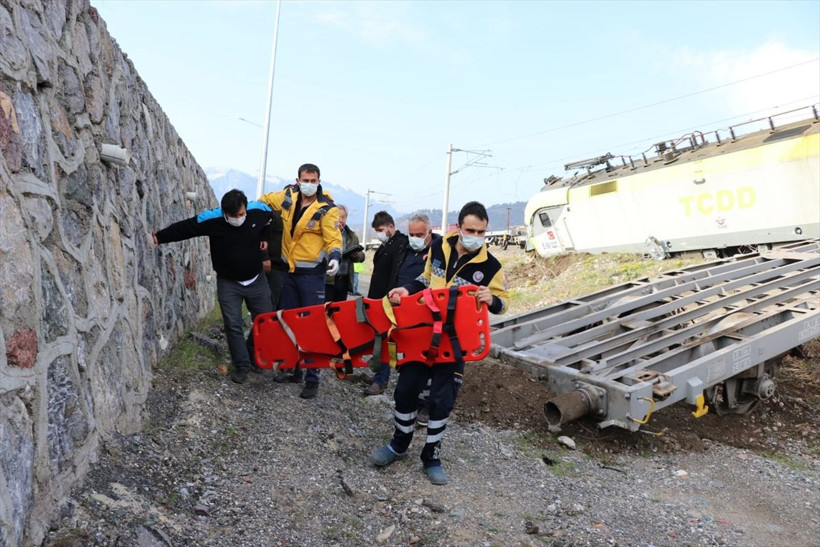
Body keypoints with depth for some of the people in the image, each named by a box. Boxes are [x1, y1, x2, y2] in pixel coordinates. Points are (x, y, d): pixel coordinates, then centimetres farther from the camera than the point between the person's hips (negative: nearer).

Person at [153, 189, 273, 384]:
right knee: (233, 325, -2)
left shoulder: (259, 211, -17)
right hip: (228, 283, -2)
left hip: (256, 280, 2)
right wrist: (160, 237, -17)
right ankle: (242, 365, 14)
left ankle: (253, 354, 34)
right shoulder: (211, 219, -22)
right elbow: (183, 228, -12)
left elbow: (270, 219, 7)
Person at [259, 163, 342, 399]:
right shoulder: (289, 196, 4)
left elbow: (334, 239, -14)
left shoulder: (326, 209, -10)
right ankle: (293, 370, 26)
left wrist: (335, 257, -32)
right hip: (289, 272, 6)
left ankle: (312, 379, 3)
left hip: (312, 275, -6)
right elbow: (264, 200, 24)